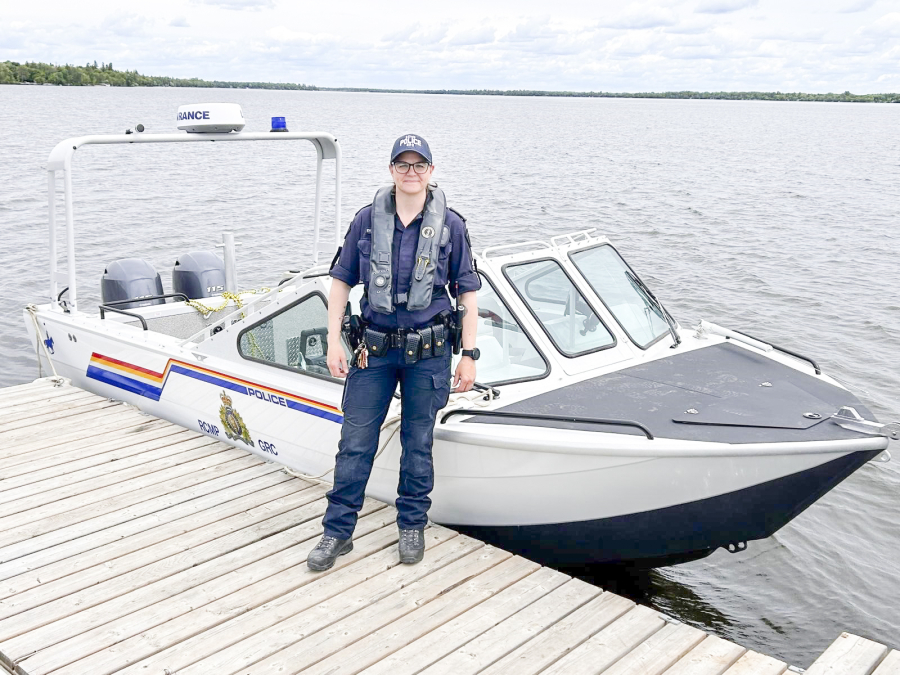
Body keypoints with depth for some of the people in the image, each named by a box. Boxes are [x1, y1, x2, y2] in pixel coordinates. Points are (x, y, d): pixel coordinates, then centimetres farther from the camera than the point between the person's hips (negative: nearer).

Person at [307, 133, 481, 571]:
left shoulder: (450, 225, 0)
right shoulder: (368, 220, 3)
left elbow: (467, 292, 3)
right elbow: (341, 281, 7)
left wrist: (468, 355, -2)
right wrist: (334, 342, -1)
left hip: (428, 351, -1)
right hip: (374, 348, 1)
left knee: (418, 442, 9)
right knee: (355, 442, 3)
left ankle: (412, 526, 26)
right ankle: (337, 531, 15)